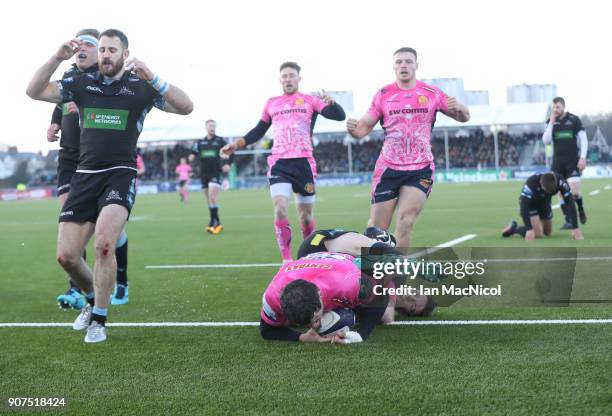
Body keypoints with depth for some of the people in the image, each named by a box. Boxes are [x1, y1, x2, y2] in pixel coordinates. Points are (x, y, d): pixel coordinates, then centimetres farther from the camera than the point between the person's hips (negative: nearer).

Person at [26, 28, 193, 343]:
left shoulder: (141, 87, 3)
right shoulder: (82, 83, 10)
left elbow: (186, 107, -8)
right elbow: (34, 91, 3)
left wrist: (152, 78, -20)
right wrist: (57, 58, -10)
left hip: (120, 175, -3)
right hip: (84, 175, 4)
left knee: (104, 244, -25)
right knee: (65, 256, -1)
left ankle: (99, 320, -8)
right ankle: (93, 300, 29)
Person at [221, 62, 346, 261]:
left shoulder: (310, 100, 5)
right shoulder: (271, 103, 14)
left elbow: (339, 116, -6)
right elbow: (259, 131, 25)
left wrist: (329, 102, -26)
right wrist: (236, 144, 15)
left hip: (304, 163, -1)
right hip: (278, 164, 1)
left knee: (306, 215, 6)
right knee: (280, 211, -17)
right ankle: (287, 261, -14)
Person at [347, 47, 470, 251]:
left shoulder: (432, 94, 2)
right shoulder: (383, 95, 2)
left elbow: (464, 117, 8)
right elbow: (364, 128, 3)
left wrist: (458, 107, -17)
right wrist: (353, 128, -22)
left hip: (421, 169, 0)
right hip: (388, 169, 1)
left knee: (405, 222, -15)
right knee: (377, 228, 0)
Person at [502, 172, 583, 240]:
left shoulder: (561, 182, -33)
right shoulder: (531, 183, -41)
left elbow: (570, 204, -31)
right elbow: (524, 205, -39)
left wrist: (575, 228, -37)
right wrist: (529, 229, -47)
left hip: (545, 203, 4)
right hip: (530, 203, -4)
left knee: (548, 232, 16)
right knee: (537, 234, -19)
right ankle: (514, 228, 6)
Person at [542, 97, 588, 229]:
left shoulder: (574, 120, -1)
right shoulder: (551, 122, 8)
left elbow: (583, 139, -2)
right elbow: (546, 141, -3)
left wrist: (583, 157, -12)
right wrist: (552, 122, -10)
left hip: (573, 161, -3)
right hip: (558, 162, 3)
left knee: (574, 190, -16)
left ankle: (581, 209, 13)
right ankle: (569, 221, 6)